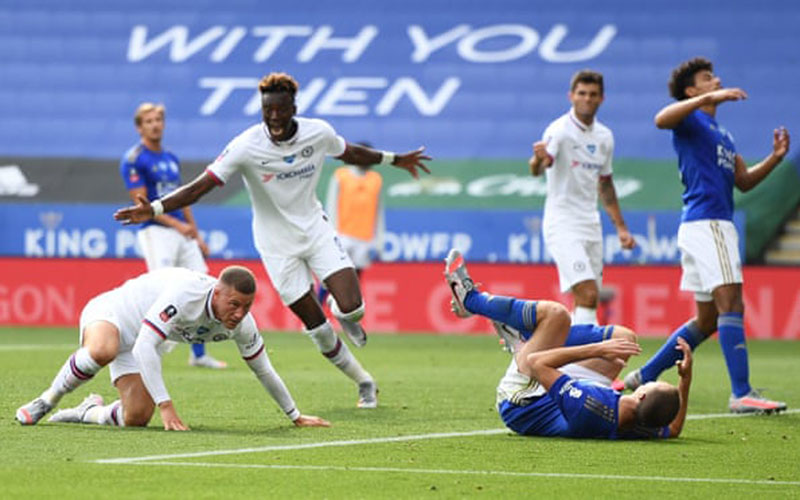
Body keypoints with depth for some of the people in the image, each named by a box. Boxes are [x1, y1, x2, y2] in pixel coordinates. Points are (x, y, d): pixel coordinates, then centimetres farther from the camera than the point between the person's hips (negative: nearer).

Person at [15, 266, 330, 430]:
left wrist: (296, 417, 8)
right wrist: (166, 406, -40)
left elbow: (264, 371, 2)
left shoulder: (242, 324, -15)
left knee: (136, 418, -13)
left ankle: (88, 413, 20)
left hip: (136, 346, 7)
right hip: (110, 313, -6)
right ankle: (47, 400, -17)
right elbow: (145, 346, -38)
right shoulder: (186, 293, -36)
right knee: (102, 351, -42)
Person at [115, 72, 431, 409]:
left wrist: (394, 160, 22)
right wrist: (154, 209, -34)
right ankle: (364, 382, 21)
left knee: (352, 308, -17)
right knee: (316, 328, 1)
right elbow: (201, 186, -22)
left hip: (316, 229, 2)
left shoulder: (318, 133, -11)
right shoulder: (246, 147, -21)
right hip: (277, 243, -2)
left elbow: (350, 154, 12)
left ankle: (343, 315, 22)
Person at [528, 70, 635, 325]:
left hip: (591, 225, 7)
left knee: (586, 303, 6)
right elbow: (536, 170, -29)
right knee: (588, 295, -20)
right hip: (562, 225, -7)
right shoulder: (559, 130, -12)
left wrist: (621, 227, 21)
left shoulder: (604, 136, 10)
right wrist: (539, 159, -52)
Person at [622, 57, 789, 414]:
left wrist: (774, 158, 10)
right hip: (704, 222, -10)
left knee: (707, 321, 13)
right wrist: (708, 99, -32)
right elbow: (661, 120, -24)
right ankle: (741, 394, -24)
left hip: (719, 224, 10)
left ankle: (645, 376, 21)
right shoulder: (691, 120, -1)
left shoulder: (722, 134, 26)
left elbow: (743, 181, 24)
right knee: (731, 304, -18)